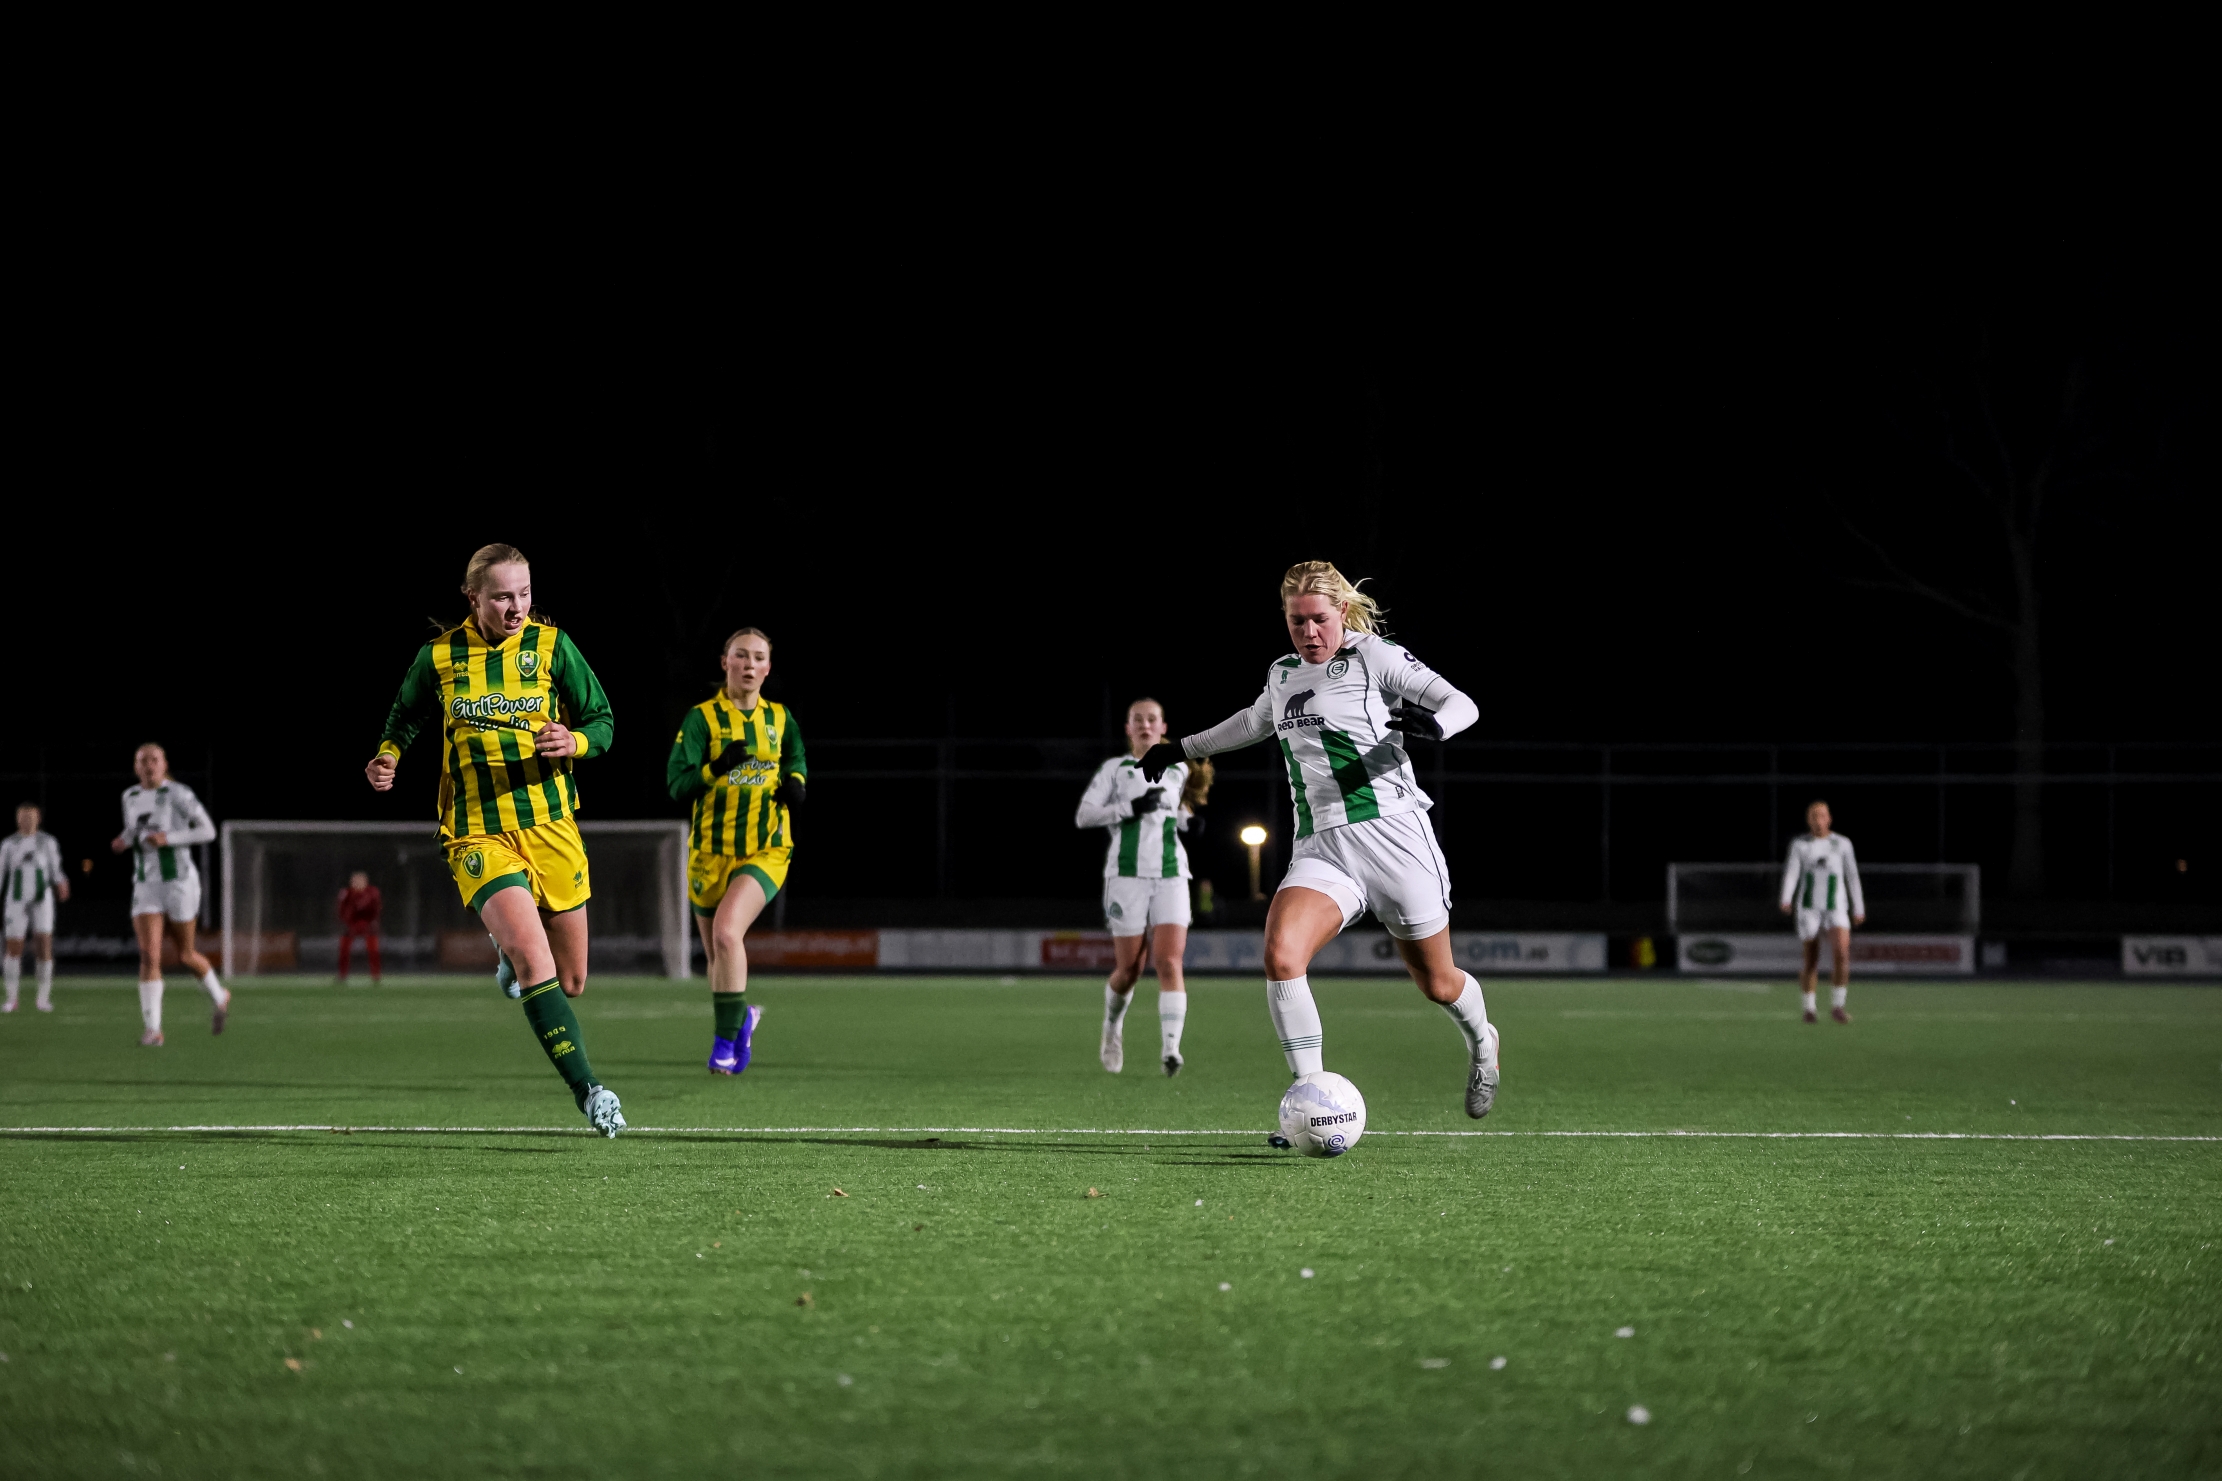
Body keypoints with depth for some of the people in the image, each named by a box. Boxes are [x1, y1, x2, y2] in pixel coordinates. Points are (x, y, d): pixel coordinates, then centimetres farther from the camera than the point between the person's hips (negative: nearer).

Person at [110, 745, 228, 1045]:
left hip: (180, 882, -4)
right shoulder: (131, 796, 8)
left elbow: (208, 830, -8)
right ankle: (153, 1029, -13)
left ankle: (219, 999, 41)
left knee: (185, 956, 11)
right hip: (146, 888, 4)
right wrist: (123, 841, 0)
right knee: (149, 955, -14)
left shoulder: (179, 793, -9)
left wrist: (168, 839, -21)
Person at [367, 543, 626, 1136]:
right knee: (534, 958, -24)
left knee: (570, 981, 10)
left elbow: (601, 721, 4)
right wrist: (386, 759, 1)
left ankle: (513, 956, 47)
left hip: (551, 826, 2)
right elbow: (405, 717, 19)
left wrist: (573, 742, -17)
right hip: (478, 836, -2)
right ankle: (587, 1089, -21)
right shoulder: (439, 658, 0)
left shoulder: (553, 646, -1)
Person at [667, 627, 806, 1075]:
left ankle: (726, 1039, -16)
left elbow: (797, 768, 22)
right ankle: (742, 1015, 43)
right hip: (710, 853, 1)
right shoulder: (702, 718, -4)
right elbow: (677, 785, -13)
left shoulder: (781, 719, 5)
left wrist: (795, 787, -1)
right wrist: (718, 768, -32)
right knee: (717, 954, 12)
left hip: (765, 852, -1)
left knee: (726, 932, -24)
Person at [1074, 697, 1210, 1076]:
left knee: (1169, 963, -15)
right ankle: (1112, 1027, 30)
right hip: (1127, 876, -2)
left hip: (1170, 877, 2)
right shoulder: (1114, 770, 3)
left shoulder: (1178, 770, 13)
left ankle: (1171, 1048, -22)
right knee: (1129, 970, 0)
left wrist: (1187, 819, 10)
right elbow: (1083, 816, -5)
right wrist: (1130, 808, -17)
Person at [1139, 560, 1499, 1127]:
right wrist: (1183, 749, 41)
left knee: (1437, 983, 8)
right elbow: (1255, 722, 38)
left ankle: (1481, 1043, 45)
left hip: (1392, 833, -4)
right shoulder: (1283, 674, 15)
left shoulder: (1374, 655, -2)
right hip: (1318, 847, 4)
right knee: (1279, 955, -24)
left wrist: (1432, 724, -26)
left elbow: (1462, 704, -4)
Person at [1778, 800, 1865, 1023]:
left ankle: (1837, 1005, -8)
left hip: (1836, 908, 0)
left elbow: (1852, 876, 10)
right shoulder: (1799, 845, 2)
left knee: (1841, 952, -20)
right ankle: (1809, 1008, 20)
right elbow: (1791, 873, -8)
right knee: (1811, 961, 1)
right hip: (1808, 908, 0)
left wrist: (1859, 908, 11)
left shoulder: (1842, 844, 5)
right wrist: (1786, 900, -25)